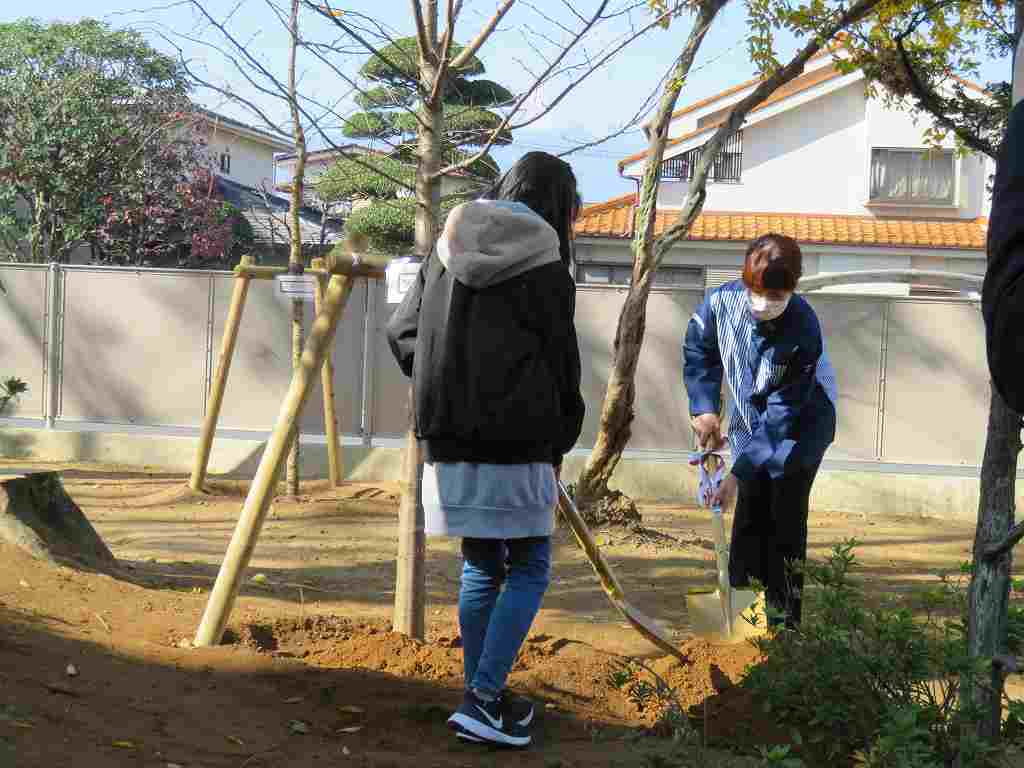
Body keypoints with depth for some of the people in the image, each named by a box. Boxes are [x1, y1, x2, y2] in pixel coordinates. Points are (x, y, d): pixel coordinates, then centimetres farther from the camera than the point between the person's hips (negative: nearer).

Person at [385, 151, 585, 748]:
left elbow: (401, 331, 13)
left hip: (449, 445, 6)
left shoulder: (448, 251, 10)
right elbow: (562, 366, -2)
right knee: (528, 569, 4)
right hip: (514, 447, -6)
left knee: (481, 568, 16)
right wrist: (560, 444, 10)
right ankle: (483, 700, -4)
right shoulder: (544, 268, -7)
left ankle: (485, 698, 21)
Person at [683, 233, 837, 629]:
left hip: (800, 429, -4)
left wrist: (739, 473, -34)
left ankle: (784, 618, -1)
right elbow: (699, 350, 1)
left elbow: (782, 412, -32)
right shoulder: (722, 301, -23)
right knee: (750, 512, 3)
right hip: (749, 425, 4)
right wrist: (704, 409, -8)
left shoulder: (803, 332, -34)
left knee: (785, 519, -8)